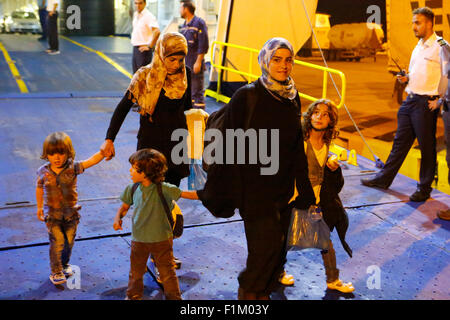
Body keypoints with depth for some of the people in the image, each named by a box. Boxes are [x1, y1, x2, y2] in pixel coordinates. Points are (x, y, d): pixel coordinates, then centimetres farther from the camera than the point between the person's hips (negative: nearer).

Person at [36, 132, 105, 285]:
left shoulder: (72, 167, -13)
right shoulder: (43, 172, -10)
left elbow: (91, 161, -26)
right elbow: (39, 188, 7)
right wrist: (39, 207, 15)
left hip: (71, 212, 2)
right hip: (52, 214, -1)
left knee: (69, 241, 14)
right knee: (57, 241, -7)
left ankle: (65, 264, 40)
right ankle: (56, 271, 11)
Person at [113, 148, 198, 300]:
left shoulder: (162, 189, -17)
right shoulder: (133, 189, -3)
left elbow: (185, 194, -19)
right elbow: (125, 206, 10)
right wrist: (118, 218, -9)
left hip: (161, 240, -4)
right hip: (139, 239, 4)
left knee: (167, 272, 8)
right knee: (136, 272, 19)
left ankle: (174, 297, 28)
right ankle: (133, 296, 41)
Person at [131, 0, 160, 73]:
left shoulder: (149, 16, -15)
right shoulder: (135, 14, 11)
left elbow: (157, 32, -28)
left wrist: (150, 46, -22)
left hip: (143, 49, -8)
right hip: (135, 48, 8)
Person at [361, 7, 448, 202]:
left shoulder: (440, 47, -10)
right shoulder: (418, 47, 17)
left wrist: (438, 101, -14)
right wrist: (406, 78, 6)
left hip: (427, 102, -8)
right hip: (410, 99, 8)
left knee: (427, 147, 3)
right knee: (400, 142, 13)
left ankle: (424, 188, 14)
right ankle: (384, 178, 21)